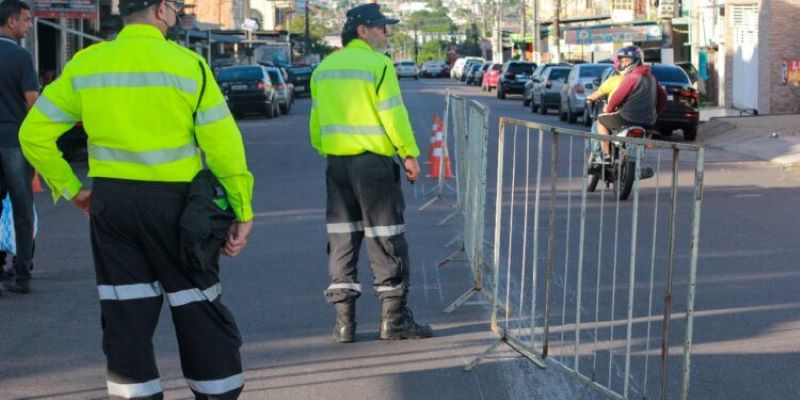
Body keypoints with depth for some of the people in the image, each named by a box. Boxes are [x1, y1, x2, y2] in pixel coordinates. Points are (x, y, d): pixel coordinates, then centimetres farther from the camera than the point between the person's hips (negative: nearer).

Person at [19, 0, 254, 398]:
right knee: (198, 310, 9)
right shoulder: (187, 64, -8)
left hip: (109, 202, 3)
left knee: (125, 315, 10)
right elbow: (223, 144, -10)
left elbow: (34, 134, 5)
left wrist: (70, 189, 10)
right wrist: (242, 212, -3)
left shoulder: (85, 65, 4)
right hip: (172, 202, -3)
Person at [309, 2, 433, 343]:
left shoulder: (324, 69, 12)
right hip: (373, 161, -6)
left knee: (342, 239, 9)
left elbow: (316, 123, 13)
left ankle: (344, 321, 8)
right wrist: (410, 154, -6)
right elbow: (393, 114, -13)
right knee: (386, 239, 1)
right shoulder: (378, 64, -9)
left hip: (336, 162, 6)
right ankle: (394, 318, 4)